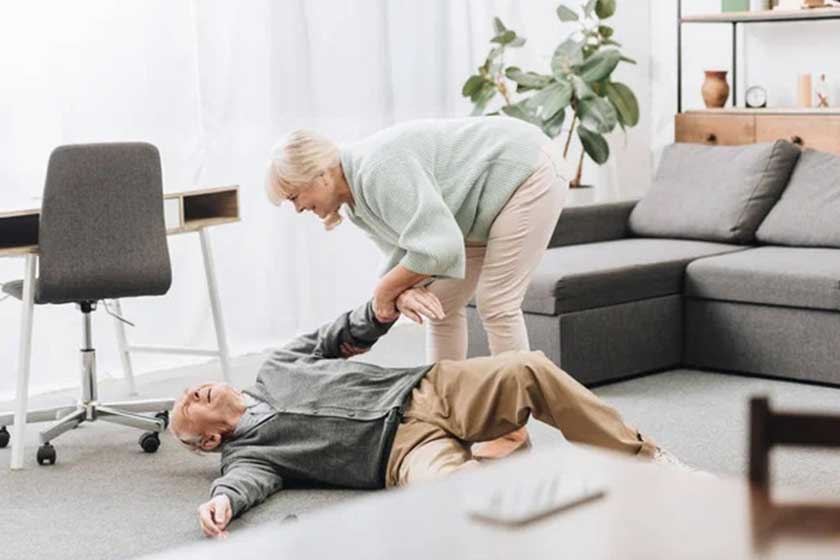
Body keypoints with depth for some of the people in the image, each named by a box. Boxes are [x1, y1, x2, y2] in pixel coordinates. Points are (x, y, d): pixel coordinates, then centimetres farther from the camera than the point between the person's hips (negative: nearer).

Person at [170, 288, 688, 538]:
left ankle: (640, 457, -13)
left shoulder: (279, 367, 26)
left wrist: (390, 299, 7)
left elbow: (347, 338, 28)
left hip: (432, 387, 5)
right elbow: (248, 478, -13)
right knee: (448, 489, -41)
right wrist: (223, 500, -38)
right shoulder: (246, 449, 10)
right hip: (405, 443, -5)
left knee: (527, 370, -22)